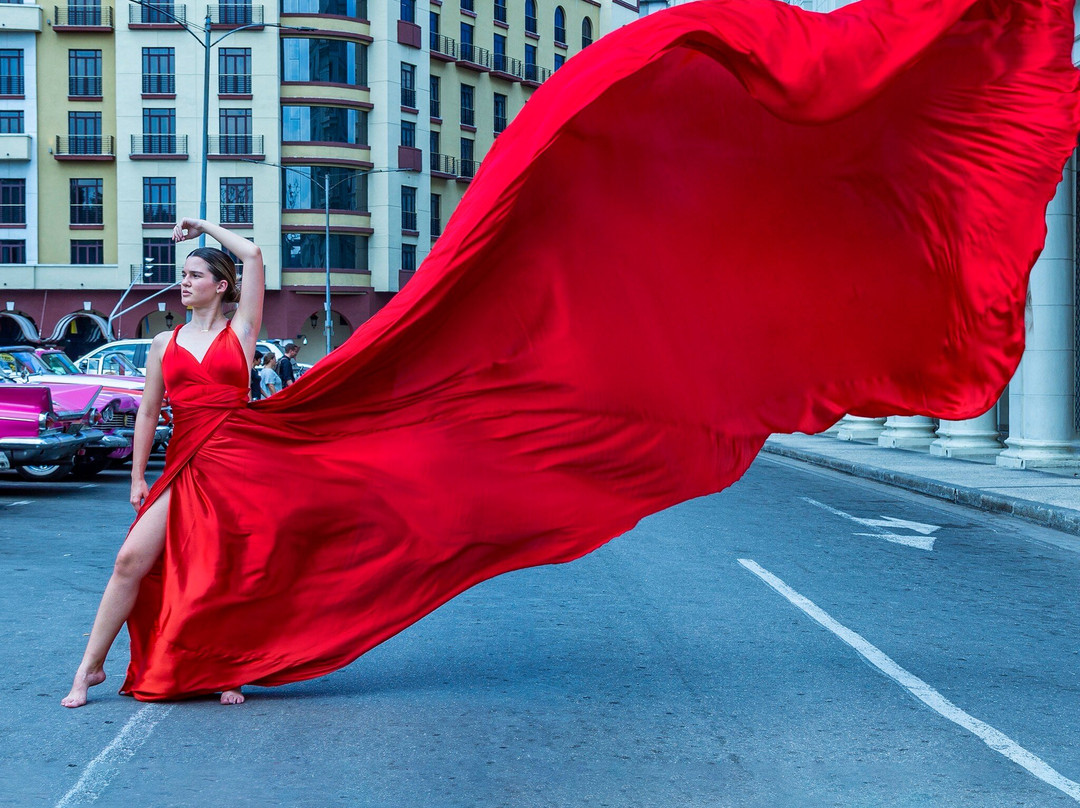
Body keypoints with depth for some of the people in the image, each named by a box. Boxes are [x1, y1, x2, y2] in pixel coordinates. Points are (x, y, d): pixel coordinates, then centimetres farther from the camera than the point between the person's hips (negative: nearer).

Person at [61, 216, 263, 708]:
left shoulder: (240, 331, 6)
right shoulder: (165, 344, 13)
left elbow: (253, 255, 1)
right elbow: (148, 412, 13)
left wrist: (203, 226, 14)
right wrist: (137, 477, 9)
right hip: (182, 464, 2)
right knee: (130, 560, -6)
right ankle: (91, 666, 4)